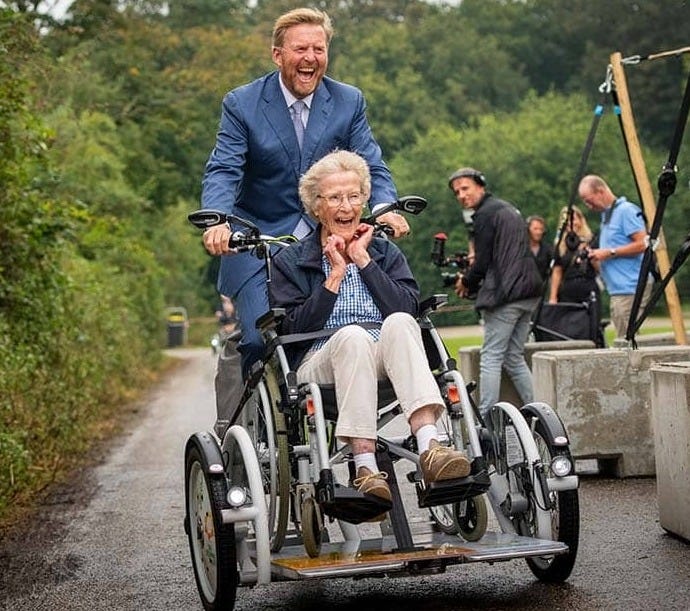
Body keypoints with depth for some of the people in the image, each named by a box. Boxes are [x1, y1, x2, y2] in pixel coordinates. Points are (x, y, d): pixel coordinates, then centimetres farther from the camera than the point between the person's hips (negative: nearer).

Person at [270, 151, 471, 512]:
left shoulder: (385, 252, 21)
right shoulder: (291, 261, 14)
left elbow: (409, 308, 2)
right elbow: (293, 328, -1)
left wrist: (363, 261, 0)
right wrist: (335, 275, -3)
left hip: (387, 364, 2)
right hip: (320, 365, -2)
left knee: (398, 323, -31)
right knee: (353, 335, -35)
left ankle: (430, 447, -49)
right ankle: (365, 468, -45)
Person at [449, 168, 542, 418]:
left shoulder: (486, 214, -9)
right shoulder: (509, 208, 21)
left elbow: (483, 263, -13)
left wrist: (466, 283, 6)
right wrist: (473, 280, 19)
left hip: (505, 295, -9)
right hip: (528, 293, 9)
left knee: (491, 358, -7)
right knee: (515, 358, 13)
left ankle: (485, 419, -10)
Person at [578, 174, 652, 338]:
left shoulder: (626, 210, -9)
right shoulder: (605, 215, 20)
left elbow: (642, 244, -17)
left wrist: (609, 253, -15)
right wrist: (597, 256, 10)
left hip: (631, 287, -10)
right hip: (617, 288, 10)